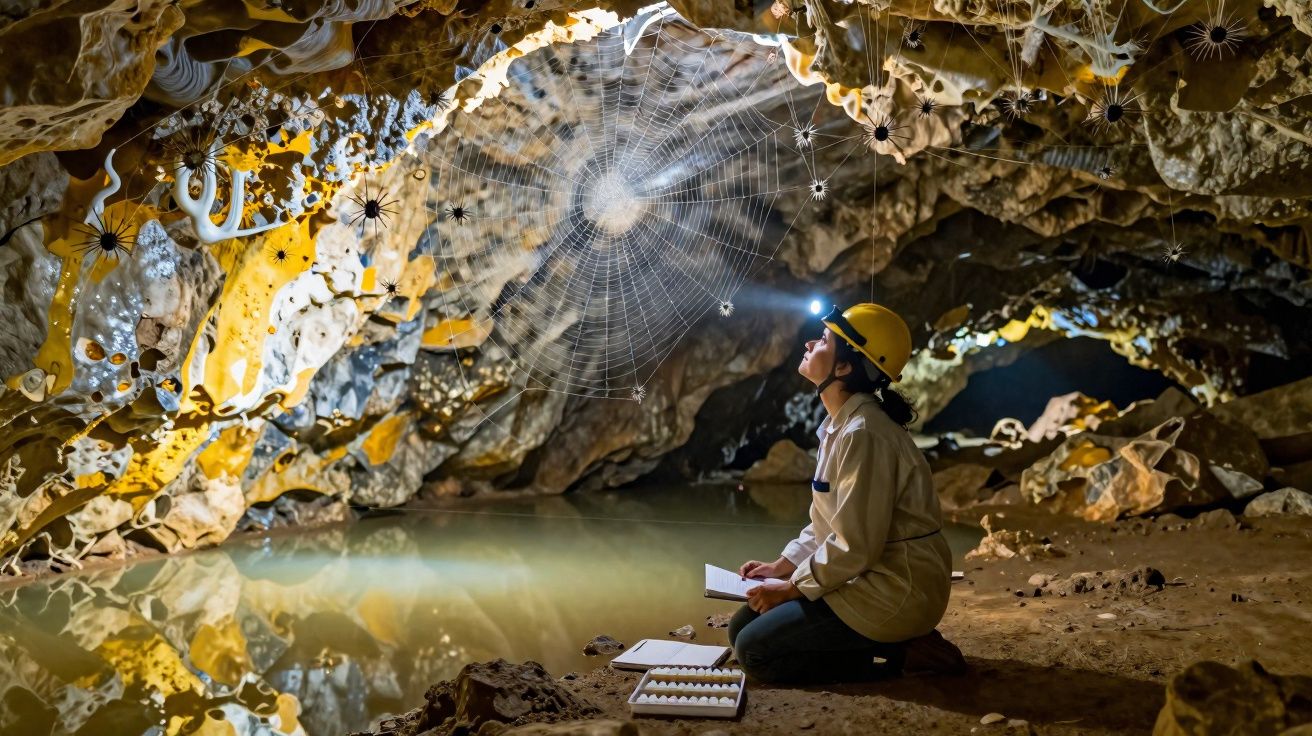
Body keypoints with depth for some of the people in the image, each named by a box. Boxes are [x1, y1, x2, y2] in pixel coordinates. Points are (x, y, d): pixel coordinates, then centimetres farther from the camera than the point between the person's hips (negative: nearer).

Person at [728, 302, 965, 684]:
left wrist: (789, 589, -14)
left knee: (755, 651, -12)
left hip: (892, 593, -10)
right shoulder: (839, 425, 8)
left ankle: (903, 655, -5)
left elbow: (855, 546, -25)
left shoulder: (862, 435, -23)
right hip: (866, 577, 10)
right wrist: (782, 565, 10)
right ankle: (896, 642, 10)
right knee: (742, 627, 10)